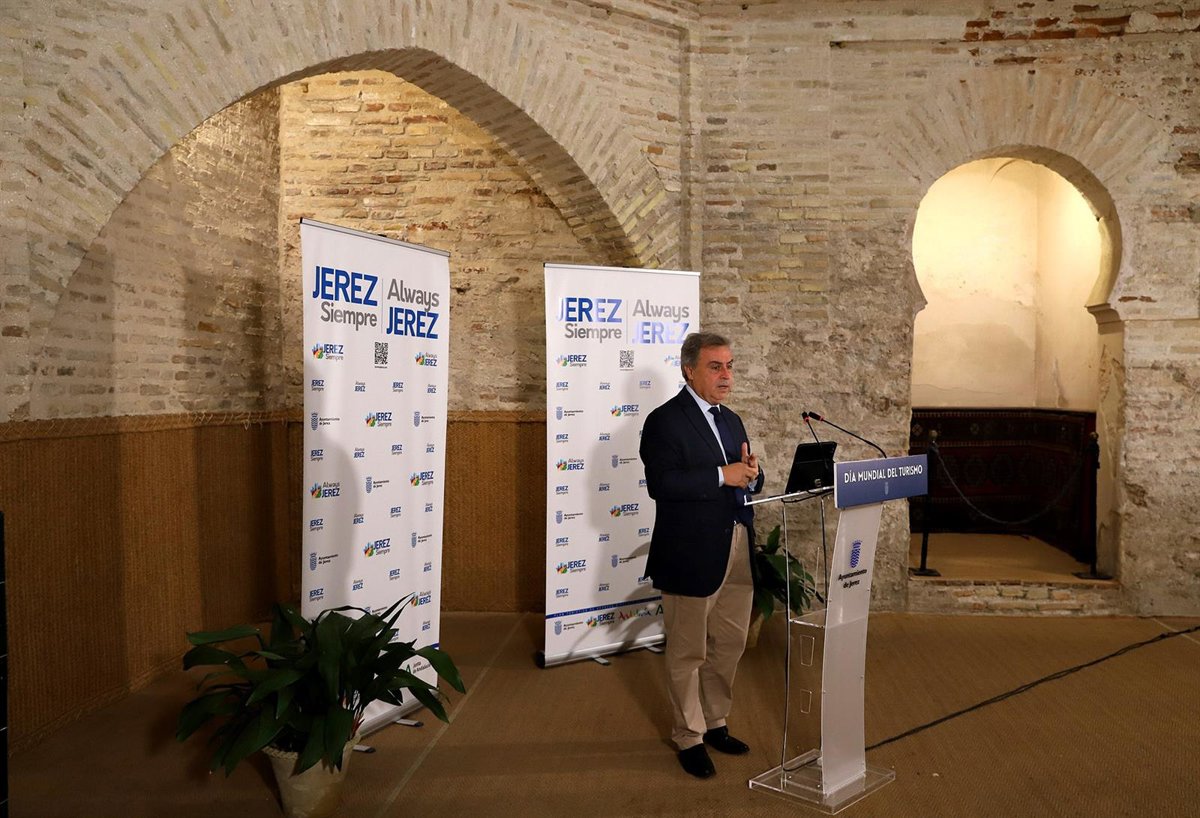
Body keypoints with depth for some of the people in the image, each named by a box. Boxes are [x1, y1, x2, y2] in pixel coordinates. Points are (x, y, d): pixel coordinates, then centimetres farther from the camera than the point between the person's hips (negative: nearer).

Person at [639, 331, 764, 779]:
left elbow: (745, 482, 18)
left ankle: (715, 723, 35)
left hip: (737, 552, 8)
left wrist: (751, 473, -6)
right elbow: (660, 483, -22)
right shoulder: (665, 421, -10)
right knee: (688, 653, 7)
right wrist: (721, 475, -24)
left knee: (729, 645, 16)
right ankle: (689, 737, 23)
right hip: (692, 554, -7)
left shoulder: (732, 421, 14)